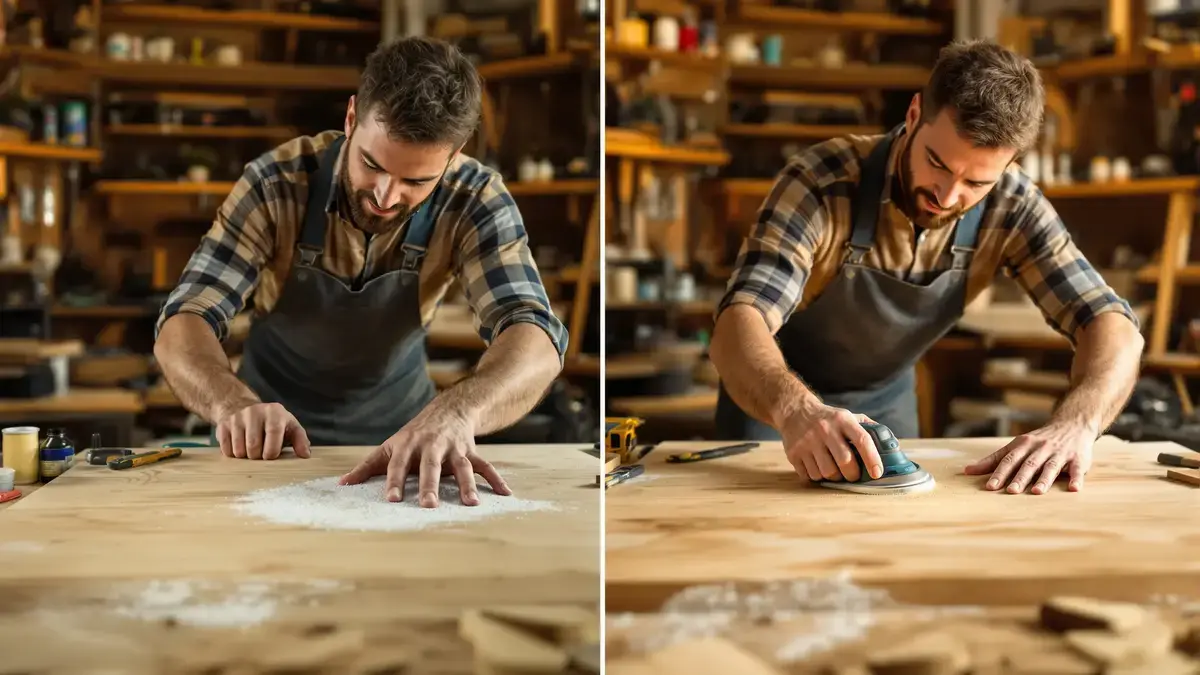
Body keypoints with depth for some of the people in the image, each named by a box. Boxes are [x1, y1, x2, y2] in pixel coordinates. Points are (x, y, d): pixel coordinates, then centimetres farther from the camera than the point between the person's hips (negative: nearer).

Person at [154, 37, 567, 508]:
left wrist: (456, 413, -55)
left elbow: (533, 337, -33)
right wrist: (234, 405, -46)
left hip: (399, 429, 1)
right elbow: (184, 322, -23)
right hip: (273, 430, -1)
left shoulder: (475, 200, -21)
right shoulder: (277, 183, -21)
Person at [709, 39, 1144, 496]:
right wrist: (796, 410, -63)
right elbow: (739, 325, -41)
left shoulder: (1012, 206, -21)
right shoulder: (822, 183, -32)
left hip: (887, 398, 3)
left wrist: (1074, 424, -45)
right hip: (775, 398, -3)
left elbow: (1110, 324, -24)